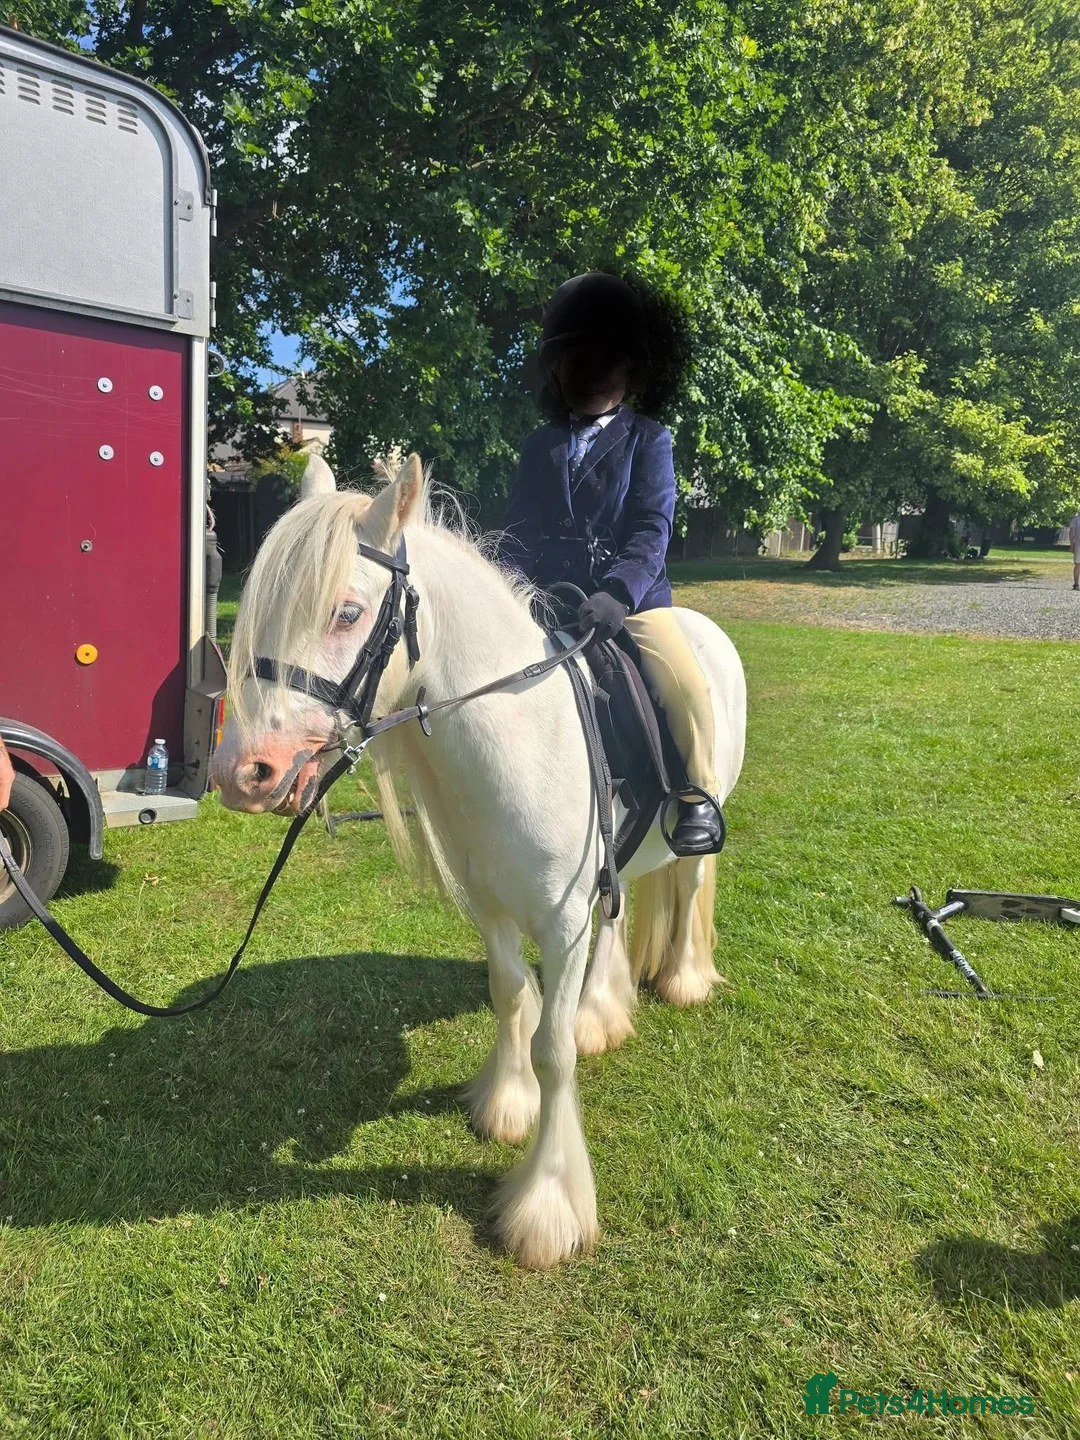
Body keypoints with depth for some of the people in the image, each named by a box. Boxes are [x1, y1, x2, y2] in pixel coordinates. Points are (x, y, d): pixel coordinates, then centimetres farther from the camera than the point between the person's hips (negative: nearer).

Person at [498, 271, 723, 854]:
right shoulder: (539, 446, 15)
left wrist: (618, 593, -28)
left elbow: (651, 529, -10)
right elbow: (517, 531, 9)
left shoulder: (648, 441, 4)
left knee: (687, 686, -26)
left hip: (632, 597, -3)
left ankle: (697, 794, -5)